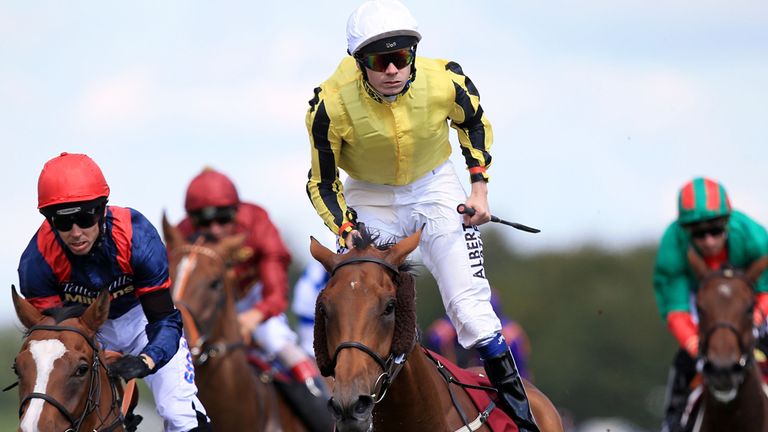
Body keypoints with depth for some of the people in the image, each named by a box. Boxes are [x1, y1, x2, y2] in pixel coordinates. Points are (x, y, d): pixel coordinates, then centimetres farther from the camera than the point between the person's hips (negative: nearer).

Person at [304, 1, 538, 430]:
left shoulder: (446, 82, -23)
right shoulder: (333, 104, -26)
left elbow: (475, 124, 2)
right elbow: (323, 183, -11)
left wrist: (479, 186, -5)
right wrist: (345, 228, -25)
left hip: (436, 186, 0)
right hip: (371, 198, 0)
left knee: (470, 306, -9)